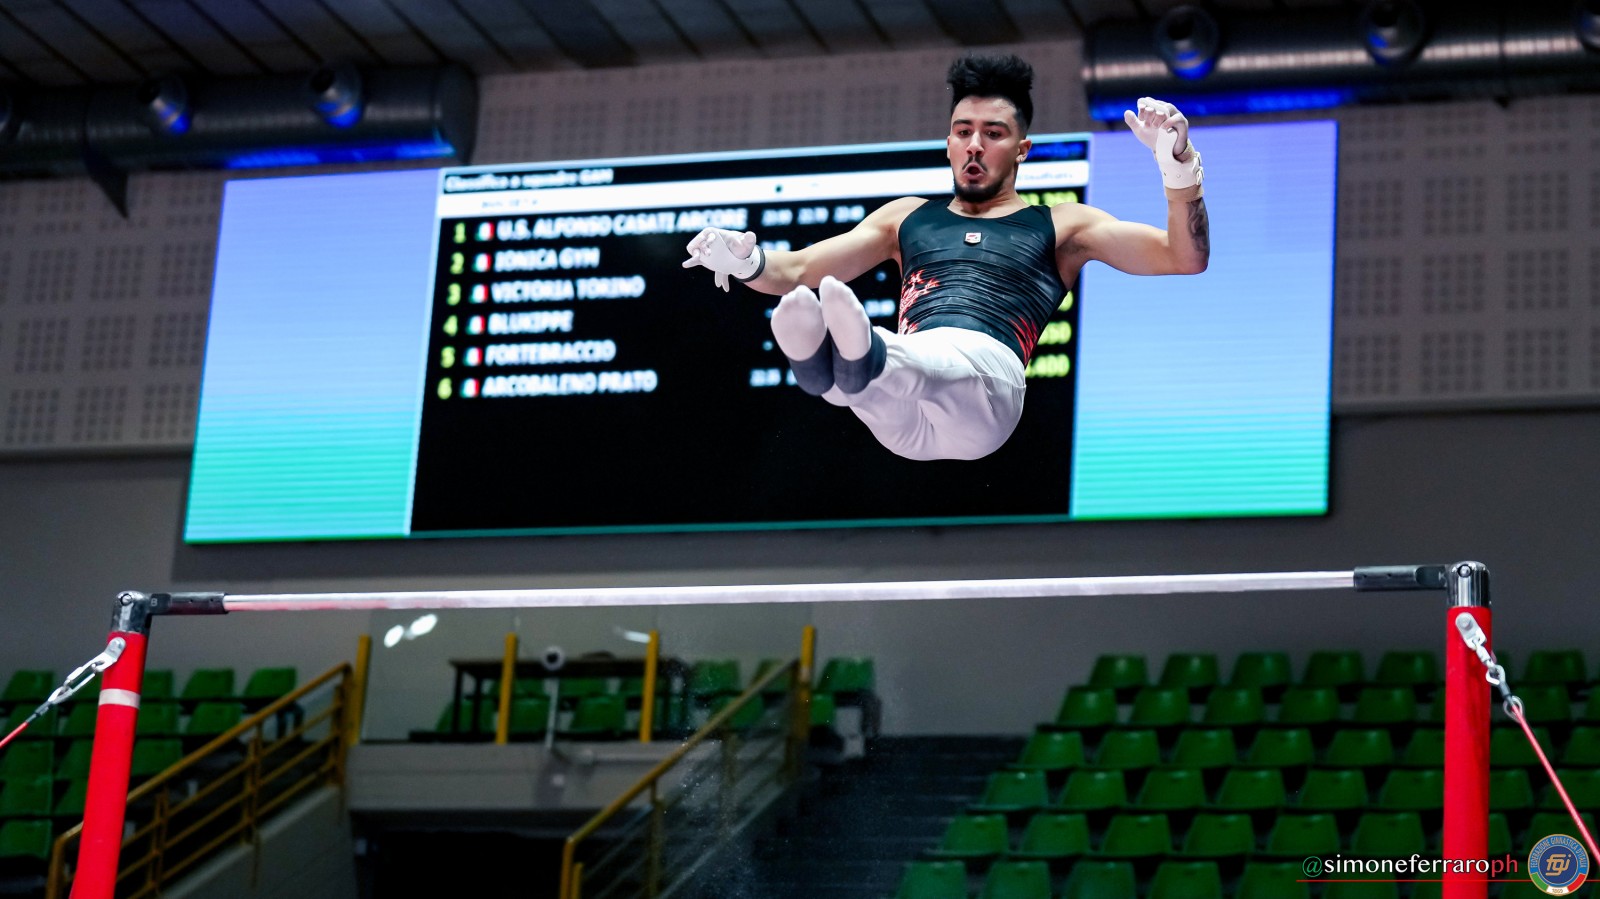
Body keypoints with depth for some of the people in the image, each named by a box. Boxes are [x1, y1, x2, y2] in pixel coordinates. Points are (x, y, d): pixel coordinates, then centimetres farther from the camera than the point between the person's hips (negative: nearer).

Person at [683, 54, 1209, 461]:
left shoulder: (1061, 226, 25)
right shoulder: (907, 218, 34)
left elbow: (1186, 259, 15)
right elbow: (797, 270, 31)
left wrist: (1179, 168, -3)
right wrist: (748, 263, 6)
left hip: (986, 374, -2)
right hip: (904, 418, 2)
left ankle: (863, 365, -74)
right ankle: (827, 360, -70)